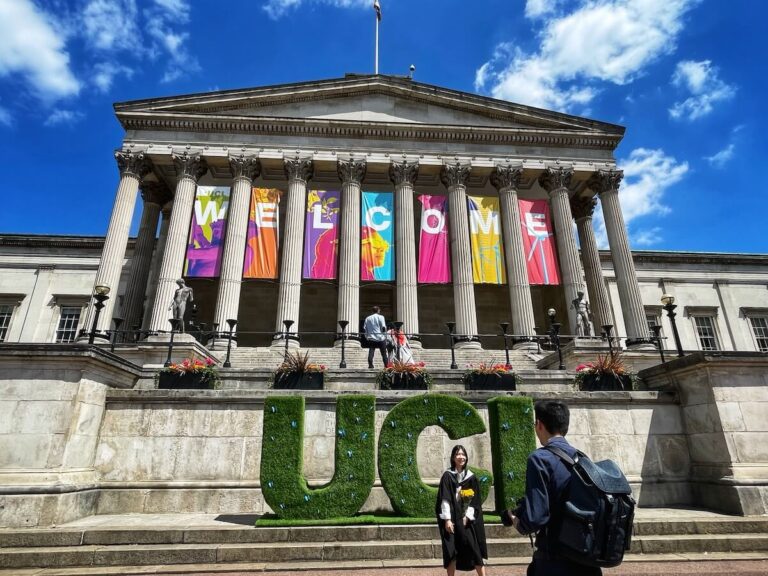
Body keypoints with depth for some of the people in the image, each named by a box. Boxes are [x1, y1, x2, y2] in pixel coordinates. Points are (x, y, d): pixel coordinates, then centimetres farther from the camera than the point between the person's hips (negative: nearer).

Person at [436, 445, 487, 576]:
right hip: (451, 519, -2)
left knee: (475, 550, -2)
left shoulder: (472, 477, 5)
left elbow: (475, 500, 4)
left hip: (467, 519, 2)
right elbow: (444, 499, -7)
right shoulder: (447, 476, -3)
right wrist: (447, 519, -15)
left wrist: (467, 516, -7)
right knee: (451, 552, 1)